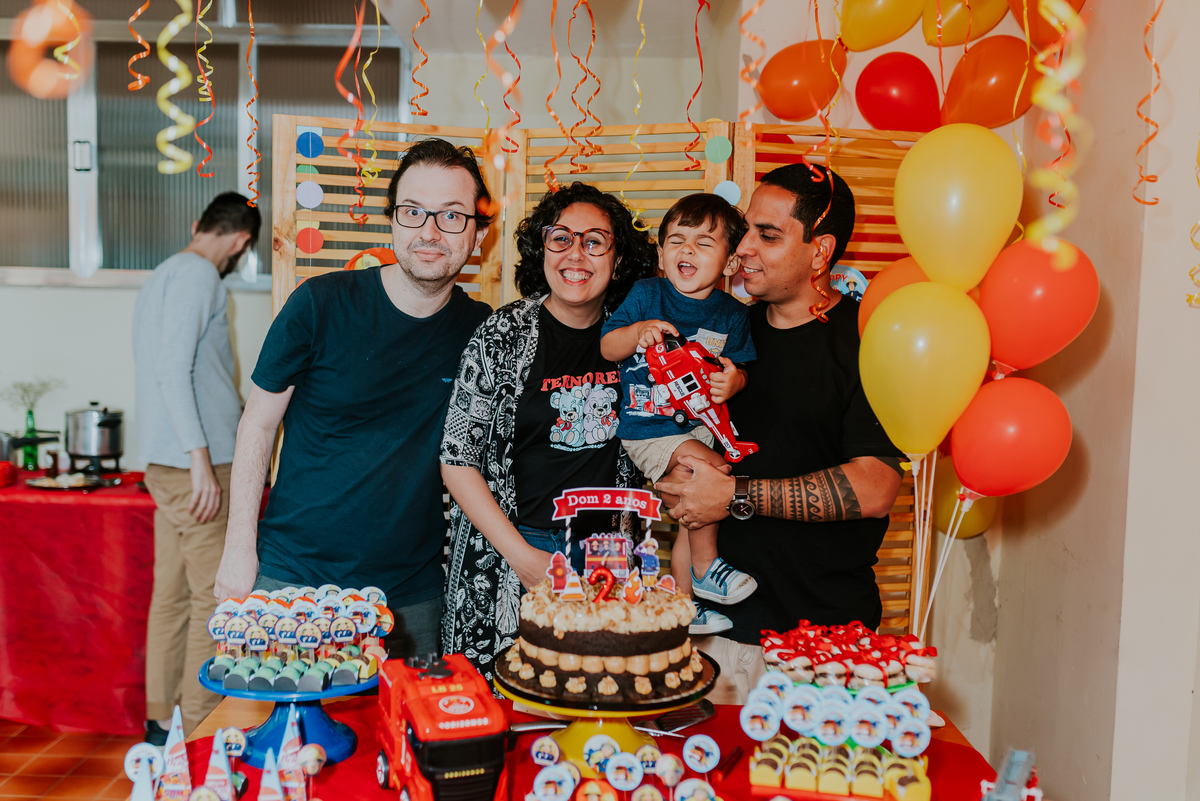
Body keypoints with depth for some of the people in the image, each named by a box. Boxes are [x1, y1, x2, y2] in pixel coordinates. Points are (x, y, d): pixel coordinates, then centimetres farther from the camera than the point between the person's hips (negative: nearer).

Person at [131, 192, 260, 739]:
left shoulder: (162, 275, 19)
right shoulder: (199, 274, -11)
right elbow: (173, 370, -21)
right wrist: (201, 458, -23)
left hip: (167, 464, 10)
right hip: (193, 465, -10)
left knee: (172, 593, 13)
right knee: (213, 597, -3)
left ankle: (161, 721, 22)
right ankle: (200, 730, 3)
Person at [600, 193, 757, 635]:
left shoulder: (731, 315, 0)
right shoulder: (645, 295, -7)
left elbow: (739, 369, 4)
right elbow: (607, 347, -6)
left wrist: (733, 381, -20)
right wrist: (636, 332, -27)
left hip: (698, 421, 4)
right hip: (646, 428, -4)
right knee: (712, 471, -22)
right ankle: (705, 568, 0)